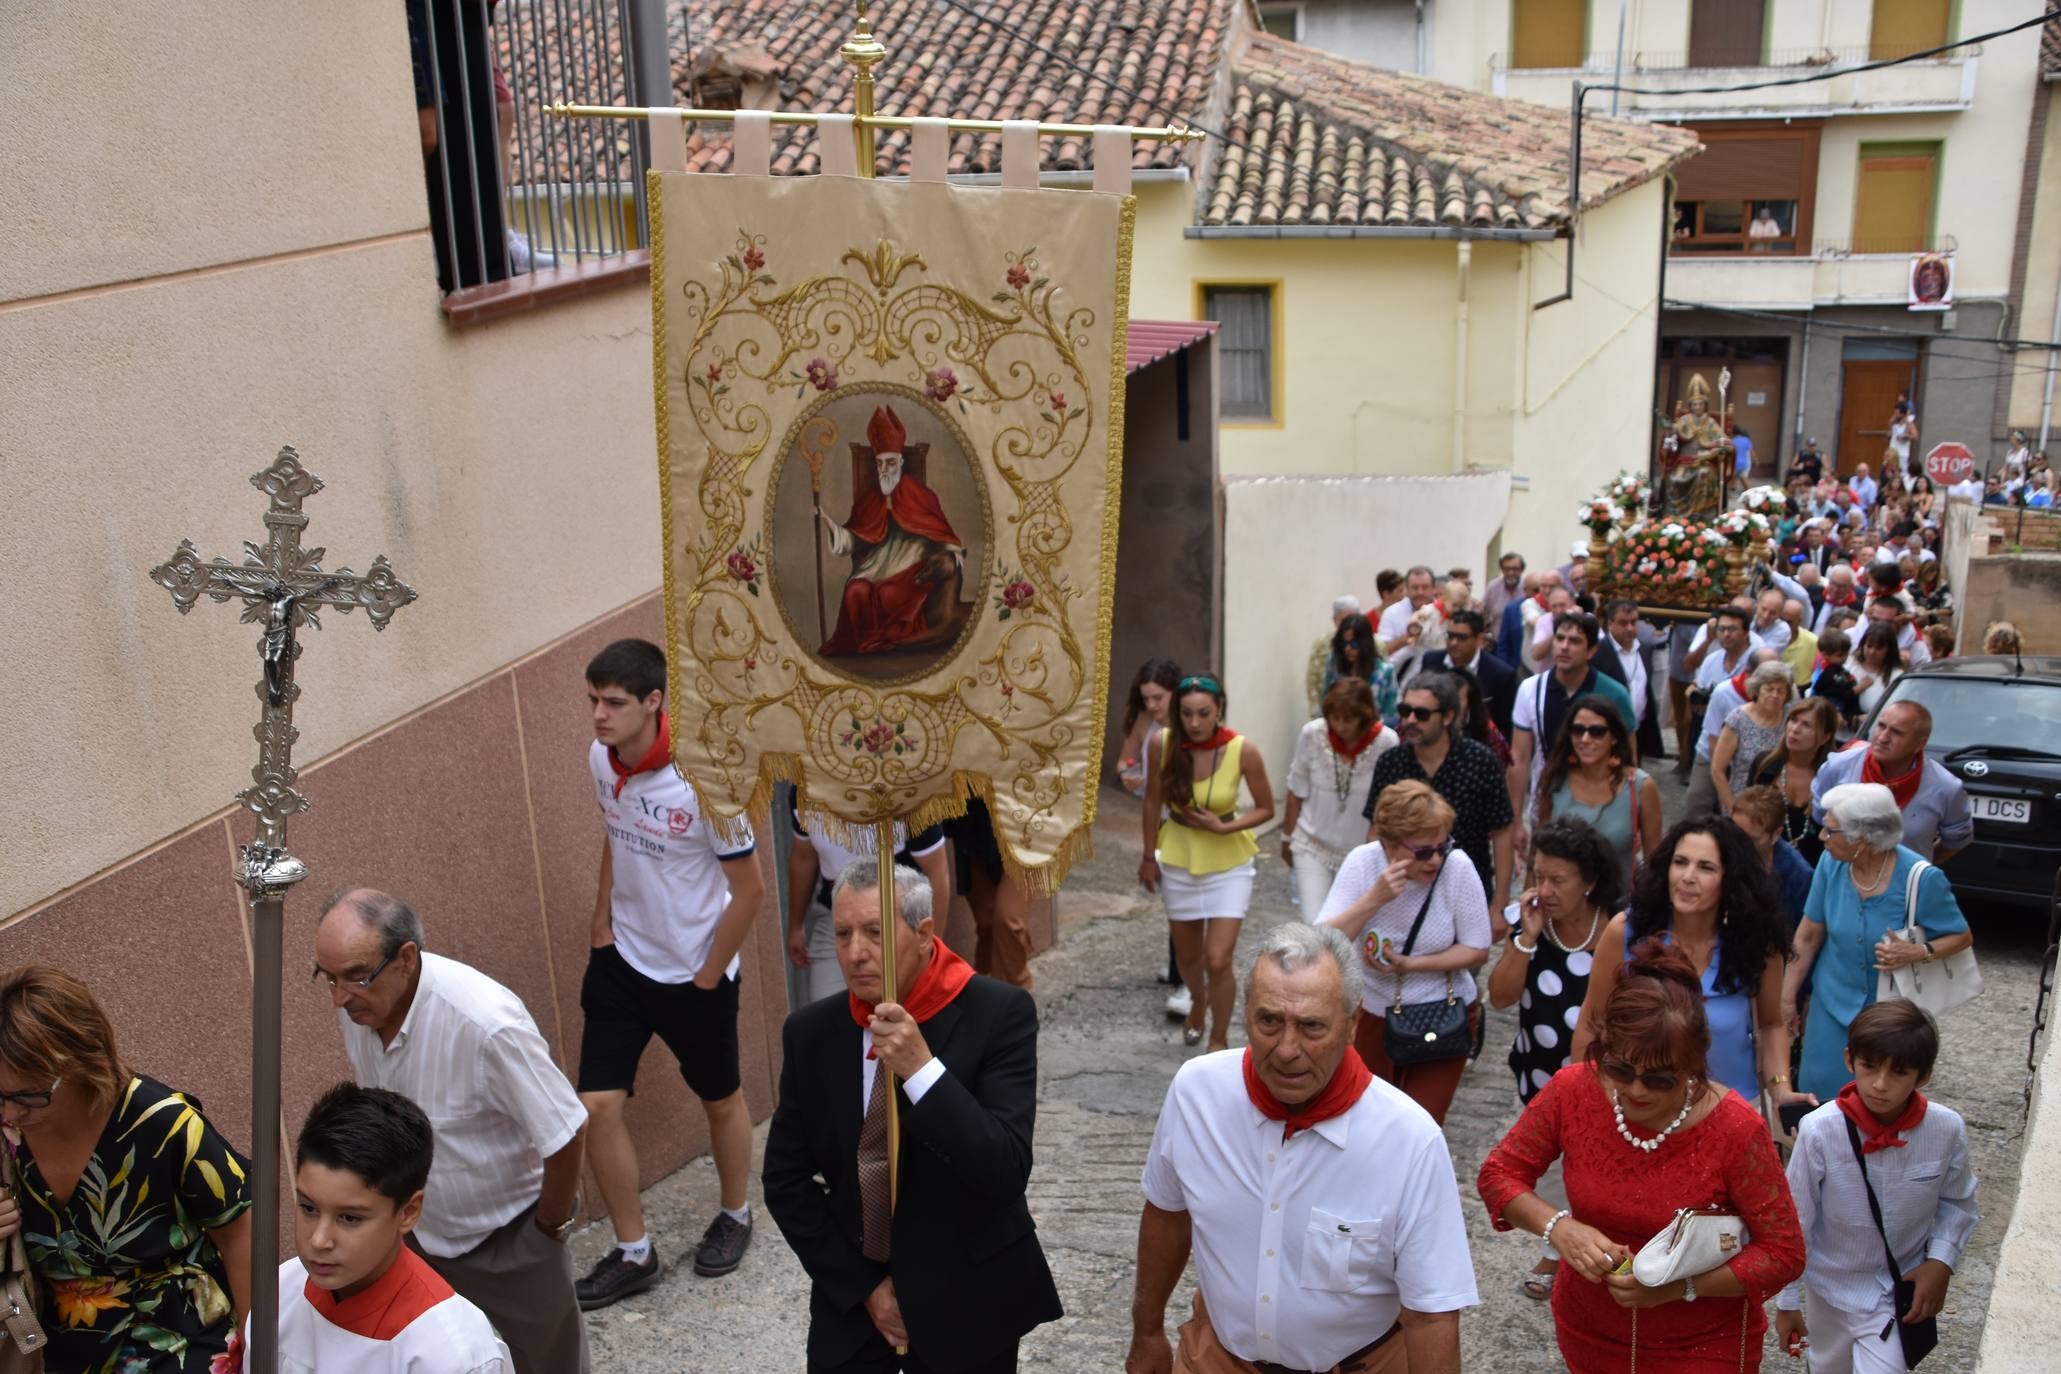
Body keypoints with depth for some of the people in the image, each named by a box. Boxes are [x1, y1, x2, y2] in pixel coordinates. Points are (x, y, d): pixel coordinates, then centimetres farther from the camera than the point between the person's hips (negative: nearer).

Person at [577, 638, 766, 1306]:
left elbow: (748, 889, -17)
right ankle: (632, 1251, 19)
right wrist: (602, 925, 7)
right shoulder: (600, 758, -7)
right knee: (598, 1105, 1)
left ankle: (733, 1216, 42)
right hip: (620, 961, 5)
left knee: (721, 1100, 16)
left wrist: (707, 977, -10)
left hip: (693, 973, -5)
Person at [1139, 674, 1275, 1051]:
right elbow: (1153, 801, -1)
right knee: (1187, 955, 18)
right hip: (1178, 861, 2)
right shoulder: (1161, 743, -16)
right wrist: (1149, 857, 5)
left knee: (1217, 961, -9)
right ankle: (1199, 1003, 52)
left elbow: (1266, 809, -9)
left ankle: (1219, 1039, 17)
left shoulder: (1243, 750, -22)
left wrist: (1223, 827, -23)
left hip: (1228, 864, -2)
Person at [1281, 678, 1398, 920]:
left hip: (1362, 850, 0)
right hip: (1312, 845, 1)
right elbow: (1296, 794, 0)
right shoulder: (1311, 735, -14)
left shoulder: (1387, 744, -19)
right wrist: (1287, 838, 9)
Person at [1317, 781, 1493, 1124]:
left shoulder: (1457, 867, -19)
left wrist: (1411, 964, -22)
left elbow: (1478, 951, -11)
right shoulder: (1362, 863, -17)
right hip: (1373, 1015, 1)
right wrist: (1375, 899, -33)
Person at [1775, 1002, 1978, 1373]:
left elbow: (1957, 1203, 2)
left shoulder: (1947, 1130, -21)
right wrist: (1786, 1303, -5)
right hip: (1833, 1283, 0)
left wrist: (1941, 1261, -13)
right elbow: (1795, 1221, -13)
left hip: (1904, 1286, 0)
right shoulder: (1820, 1131, -26)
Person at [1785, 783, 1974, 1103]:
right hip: (1833, 1002, 3)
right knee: (1818, 1089, 5)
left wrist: (1919, 952, -27)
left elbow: (1962, 936, -8)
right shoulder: (1831, 863, -12)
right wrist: (1788, 996, 2)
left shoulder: (1922, 879, -21)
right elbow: (1809, 935, -3)